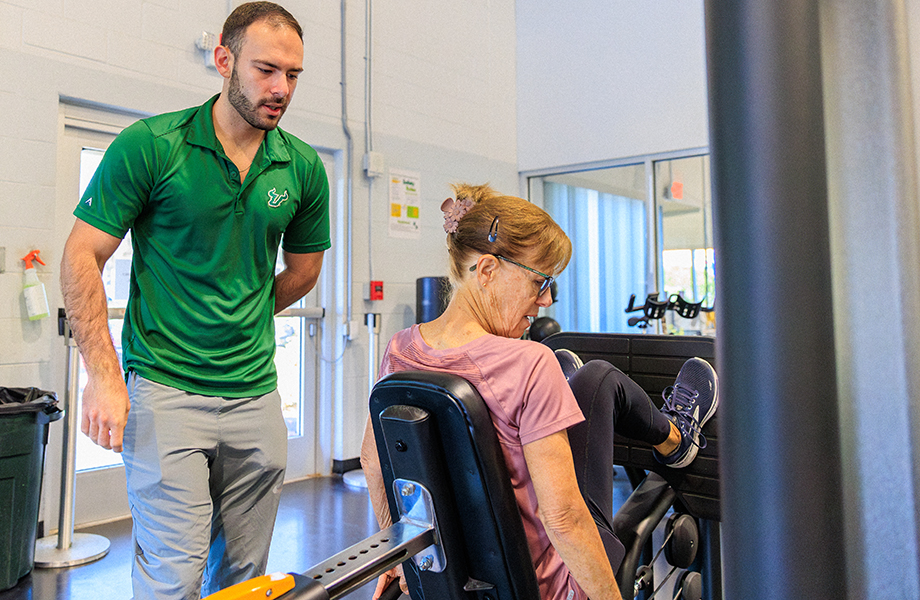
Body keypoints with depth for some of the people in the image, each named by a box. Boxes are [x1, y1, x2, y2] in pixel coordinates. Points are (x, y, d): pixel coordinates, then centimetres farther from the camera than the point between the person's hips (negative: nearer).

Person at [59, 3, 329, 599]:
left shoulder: (304, 168, 3)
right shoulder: (148, 145, -6)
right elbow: (82, 258, -4)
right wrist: (104, 376, -9)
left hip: (257, 393, 4)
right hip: (164, 389, -3)